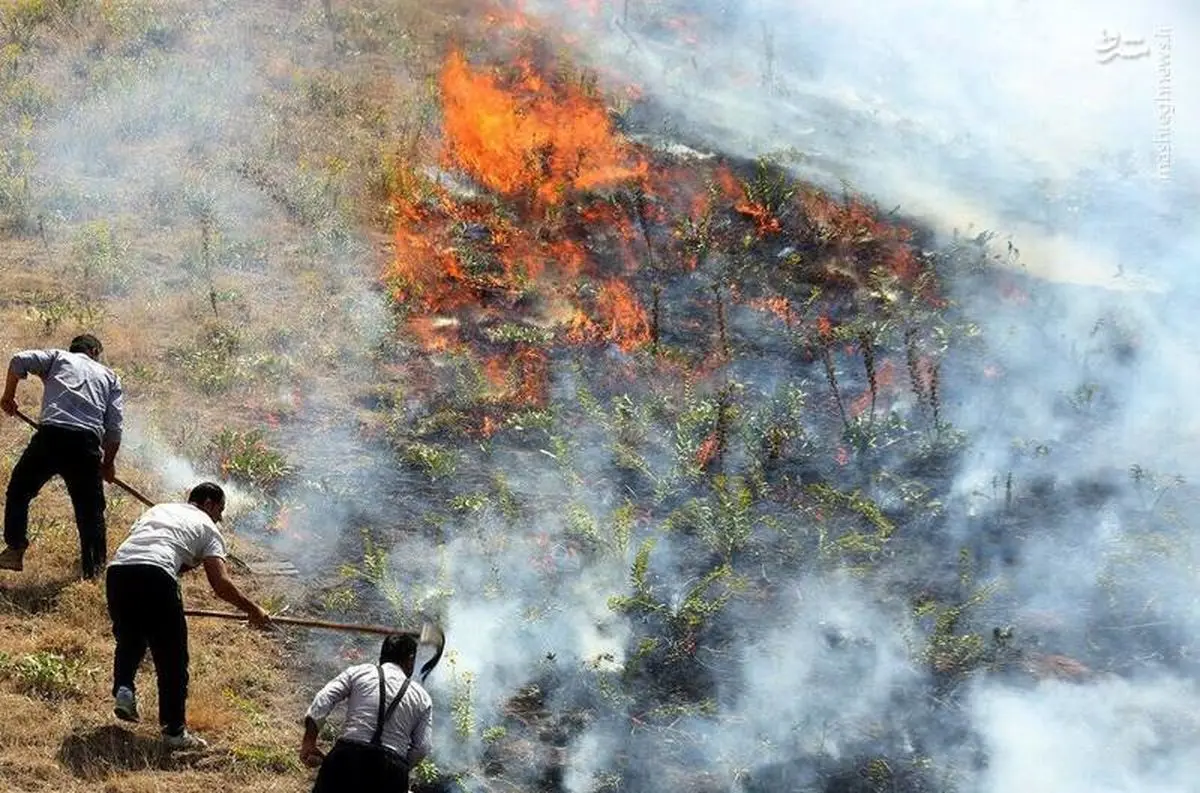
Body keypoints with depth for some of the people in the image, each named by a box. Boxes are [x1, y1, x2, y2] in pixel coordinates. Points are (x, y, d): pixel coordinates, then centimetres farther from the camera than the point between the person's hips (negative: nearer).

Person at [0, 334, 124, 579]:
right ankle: (94, 568, 15)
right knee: (90, 508, 13)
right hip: (87, 442, 1)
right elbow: (114, 426, 14)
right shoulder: (109, 376, 24)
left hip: (51, 434, -1)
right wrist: (108, 462, 23)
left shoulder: (58, 357, 22)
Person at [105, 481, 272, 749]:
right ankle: (174, 731, 11)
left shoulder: (157, 509, 36)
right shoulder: (207, 527, 19)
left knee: (129, 639, 32)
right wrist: (253, 610, 16)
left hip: (117, 570, 5)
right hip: (155, 576, -5)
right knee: (172, 657, 8)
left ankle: (123, 688, 9)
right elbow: (221, 584, 6)